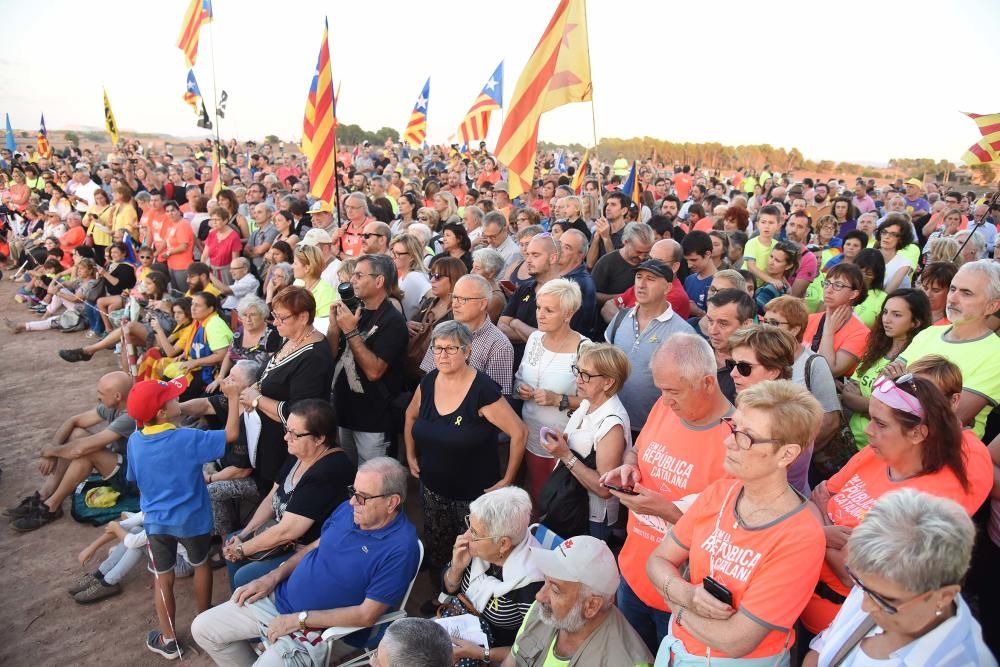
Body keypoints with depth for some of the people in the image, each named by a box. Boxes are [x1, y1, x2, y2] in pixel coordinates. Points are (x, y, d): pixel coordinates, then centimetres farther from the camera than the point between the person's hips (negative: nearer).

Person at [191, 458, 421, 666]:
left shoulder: (400, 548, -26)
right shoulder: (349, 508, -4)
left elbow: (367, 615, -24)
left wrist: (299, 619, -20)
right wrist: (274, 576, 1)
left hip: (322, 630, -7)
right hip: (280, 596, 7)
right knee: (203, 628, 11)